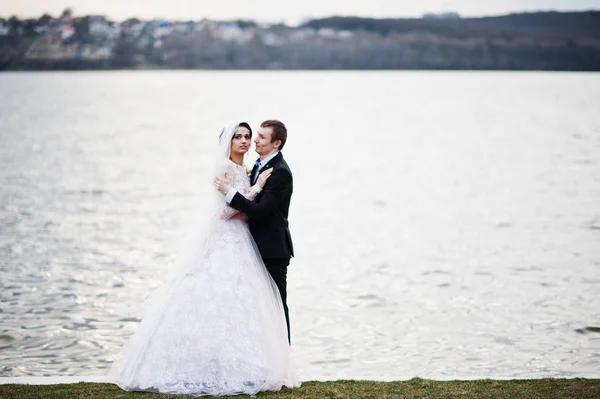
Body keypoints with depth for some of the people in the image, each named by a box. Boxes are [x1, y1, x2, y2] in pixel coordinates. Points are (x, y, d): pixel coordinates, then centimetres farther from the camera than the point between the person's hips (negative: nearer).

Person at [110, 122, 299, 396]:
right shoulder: (225, 167, -10)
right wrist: (257, 187, -14)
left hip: (238, 243, 9)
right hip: (225, 243, -9)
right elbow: (226, 210, -17)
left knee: (236, 305, 6)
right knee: (221, 304, -9)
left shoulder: (242, 170, 17)